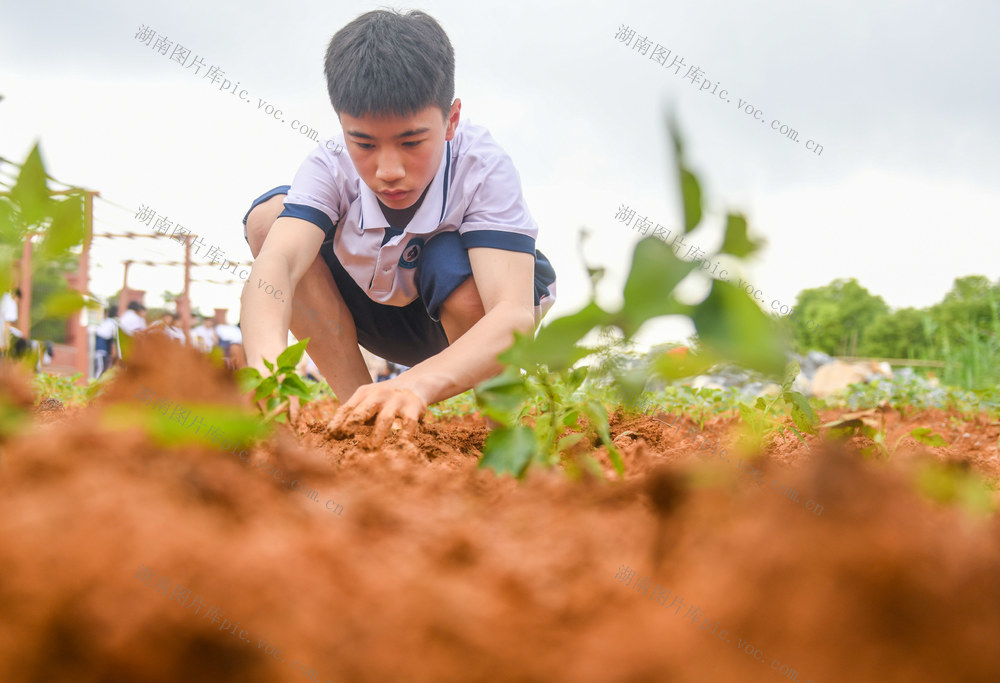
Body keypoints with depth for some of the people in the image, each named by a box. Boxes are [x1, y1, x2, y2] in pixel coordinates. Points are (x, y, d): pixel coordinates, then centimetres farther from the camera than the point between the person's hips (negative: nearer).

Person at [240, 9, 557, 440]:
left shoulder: (483, 167, -31)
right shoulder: (331, 166, -25)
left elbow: (515, 315, -46)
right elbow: (275, 262, -44)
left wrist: (416, 384, -66)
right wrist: (266, 361, -68)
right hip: (374, 320, 3)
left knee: (456, 266, -38)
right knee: (269, 216, -22)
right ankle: (359, 409, -15)